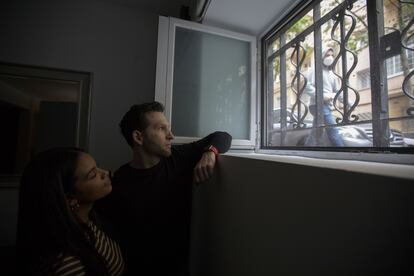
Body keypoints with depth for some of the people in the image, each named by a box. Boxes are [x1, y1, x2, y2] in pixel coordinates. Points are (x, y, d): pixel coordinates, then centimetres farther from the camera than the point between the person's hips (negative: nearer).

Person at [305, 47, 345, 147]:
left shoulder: (332, 74, 26)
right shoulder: (316, 71, 2)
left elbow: (337, 91, 24)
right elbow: (307, 86, -12)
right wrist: (323, 95, -19)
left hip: (327, 106, 8)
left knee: (315, 133, 7)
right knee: (333, 131, -15)